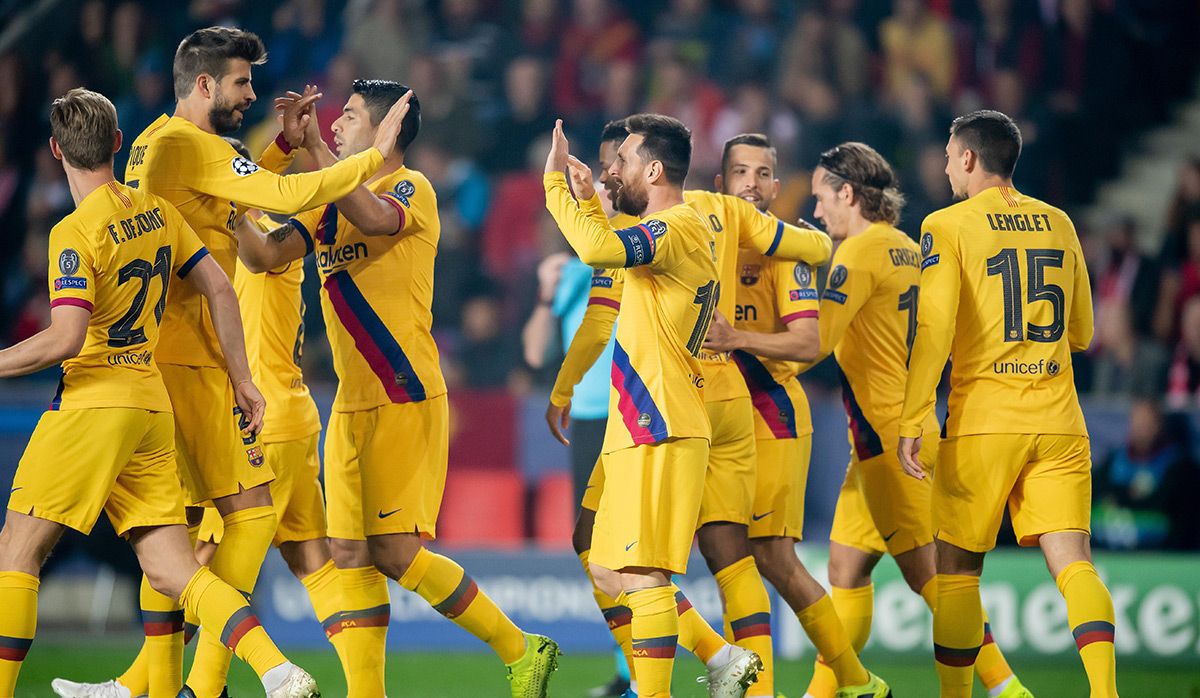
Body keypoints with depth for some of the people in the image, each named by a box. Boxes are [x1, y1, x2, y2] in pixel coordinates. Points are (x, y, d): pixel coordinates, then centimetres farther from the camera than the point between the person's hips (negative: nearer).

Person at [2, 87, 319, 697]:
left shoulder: (75, 233, -12)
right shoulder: (156, 211, 11)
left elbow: (66, 339, -20)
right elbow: (220, 290, 14)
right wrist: (241, 378, 20)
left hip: (92, 406, -7)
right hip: (152, 408, 7)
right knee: (170, 569, 4)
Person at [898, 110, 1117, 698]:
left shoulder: (947, 226, -1)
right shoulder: (1058, 224, 13)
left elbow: (934, 327, -11)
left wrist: (912, 421, -10)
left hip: (983, 423, -4)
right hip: (1059, 422, 4)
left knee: (956, 570, 8)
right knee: (1071, 561, -5)